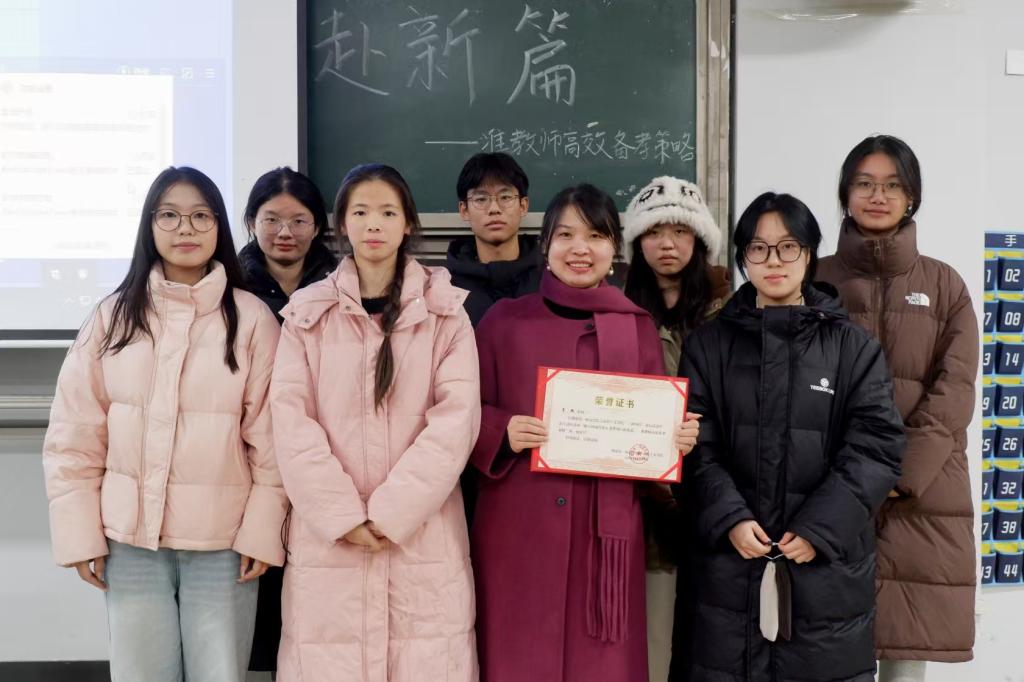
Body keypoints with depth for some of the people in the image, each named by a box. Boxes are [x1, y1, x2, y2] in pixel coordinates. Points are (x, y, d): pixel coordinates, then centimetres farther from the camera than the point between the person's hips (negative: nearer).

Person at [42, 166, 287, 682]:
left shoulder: (251, 317, -2)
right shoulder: (114, 315, 4)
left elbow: (271, 436, -3)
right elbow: (75, 435, 3)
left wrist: (261, 532, -7)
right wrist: (81, 534, -1)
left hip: (222, 543, -1)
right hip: (131, 542, 2)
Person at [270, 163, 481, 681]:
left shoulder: (446, 313, 4)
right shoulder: (308, 313, 6)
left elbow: (456, 419, -4)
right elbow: (291, 422, -1)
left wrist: (391, 511, -12)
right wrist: (343, 515, -11)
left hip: (423, 533, 0)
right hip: (327, 536, 1)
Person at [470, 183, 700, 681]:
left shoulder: (638, 327, 7)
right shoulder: (504, 320, 4)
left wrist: (680, 437, -9)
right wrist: (502, 432, -15)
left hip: (607, 529, 1)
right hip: (517, 528, -1)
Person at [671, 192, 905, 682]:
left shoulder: (854, 346, 4)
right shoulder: (709, 344, 7)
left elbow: (875, 447, -3)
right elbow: (697, 445, 0)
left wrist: (819, 529, -13)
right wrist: (730, 518, -14)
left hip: (827, 563, 0)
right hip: (729, 560, 1)